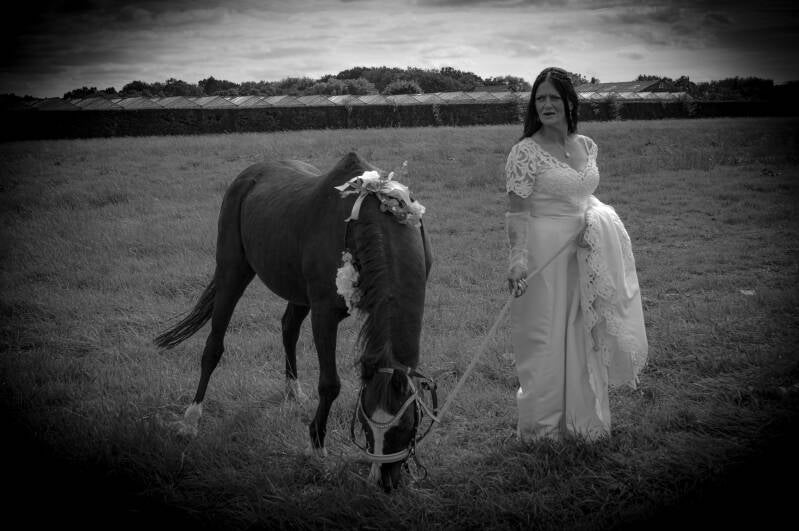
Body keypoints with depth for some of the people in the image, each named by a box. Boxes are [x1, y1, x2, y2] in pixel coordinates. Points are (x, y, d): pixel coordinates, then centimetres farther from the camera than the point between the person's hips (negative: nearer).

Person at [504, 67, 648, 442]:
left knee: (584, 334, 12)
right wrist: (518, 256, -27)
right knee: (545, 337, 1)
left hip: (584, 253, 6)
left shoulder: (587, 146, 8)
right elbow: (516, 211, -15)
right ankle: (542, 425, 16)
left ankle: (581, 419, 25)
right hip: (545, 254, -6)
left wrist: (593, 221, 2)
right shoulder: (525, 152, -11)